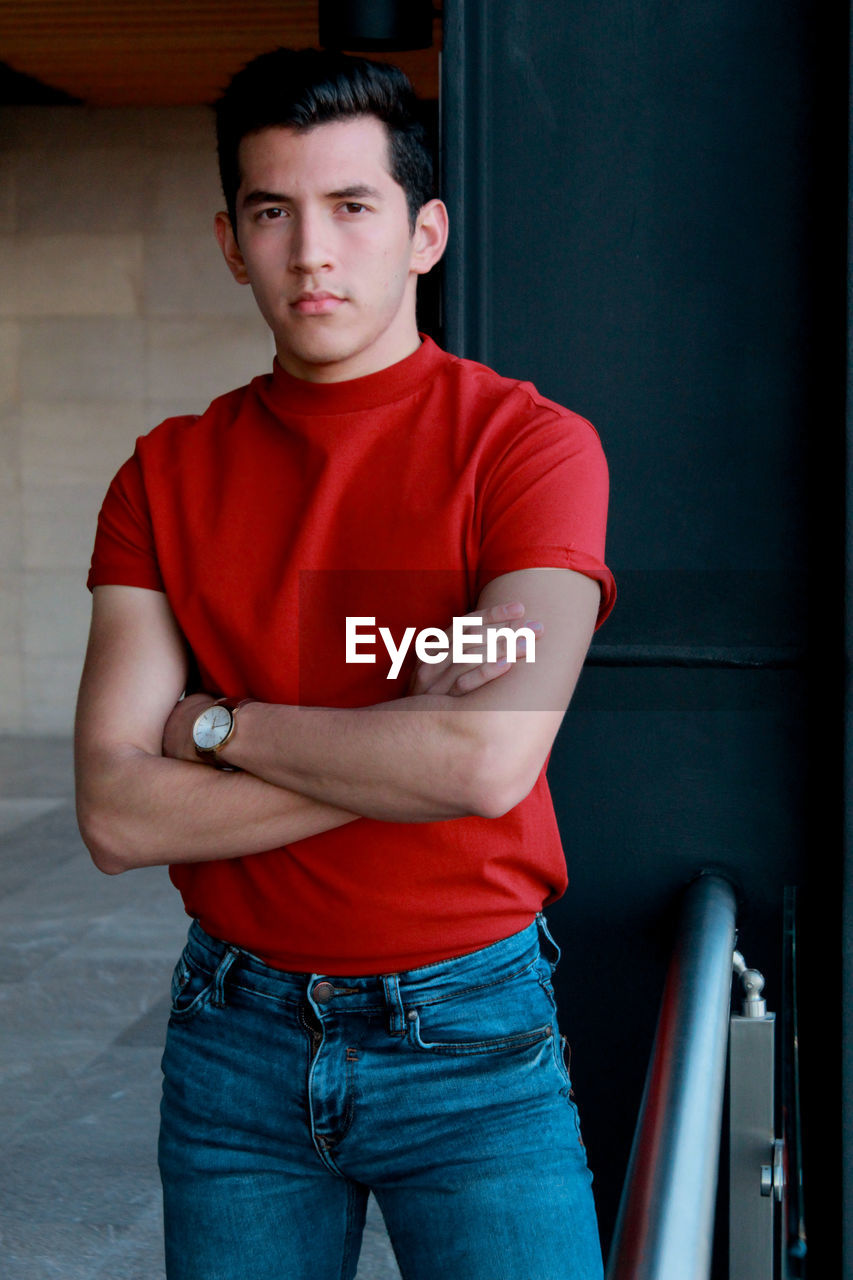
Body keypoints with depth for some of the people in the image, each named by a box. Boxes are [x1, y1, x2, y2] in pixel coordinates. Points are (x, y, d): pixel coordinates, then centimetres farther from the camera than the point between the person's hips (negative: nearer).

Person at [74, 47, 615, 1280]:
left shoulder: (527, 442, -8)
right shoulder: (167, 474, 1)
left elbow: (491, 760, -23)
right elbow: (118, 816, -8)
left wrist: (218, 724, -10)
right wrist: (408, 752, -16)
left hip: (469, 1036, -3)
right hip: (237, 1034, 3)